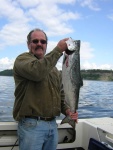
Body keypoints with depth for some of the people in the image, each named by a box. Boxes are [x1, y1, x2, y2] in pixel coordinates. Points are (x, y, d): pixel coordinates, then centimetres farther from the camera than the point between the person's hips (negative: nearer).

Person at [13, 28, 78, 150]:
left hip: (52, 124, 7)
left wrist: (67, 110, -1)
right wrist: (58, 50, -20)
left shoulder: (53, 68, 17)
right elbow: (37, 71, -26)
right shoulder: (22, 59, -3)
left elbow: (60, 94, 18)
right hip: (31, 125, -6)